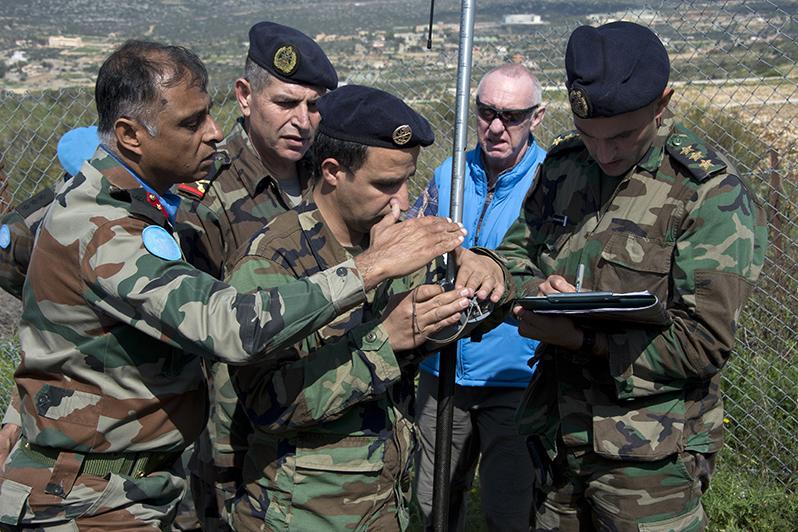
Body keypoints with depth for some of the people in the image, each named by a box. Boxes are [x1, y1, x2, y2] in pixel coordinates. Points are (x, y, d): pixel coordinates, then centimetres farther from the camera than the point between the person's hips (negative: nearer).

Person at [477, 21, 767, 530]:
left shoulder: (712, 194, -15)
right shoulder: (562, 163, 2)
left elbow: (704, 342, -19)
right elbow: (514, 252, 11)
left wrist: (579, 337, -22)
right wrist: (535, 292, -13)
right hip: (557, 432, 6)